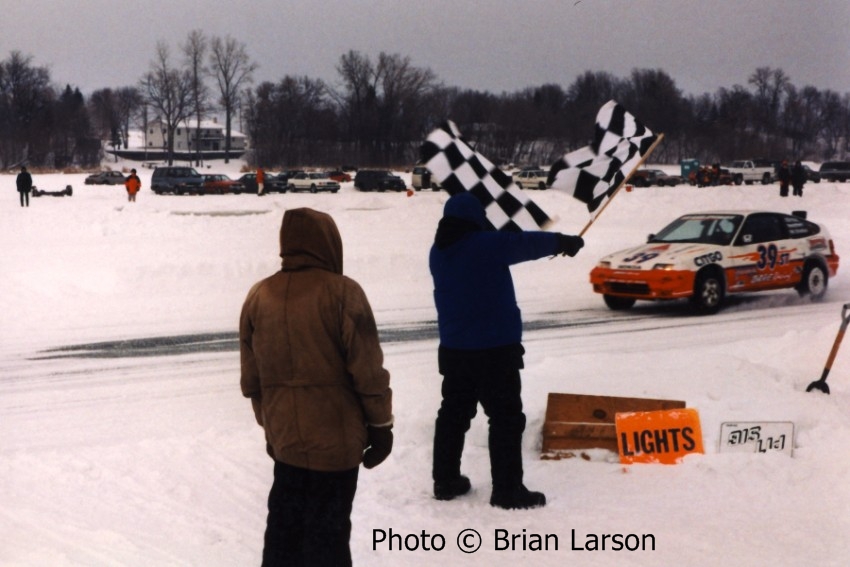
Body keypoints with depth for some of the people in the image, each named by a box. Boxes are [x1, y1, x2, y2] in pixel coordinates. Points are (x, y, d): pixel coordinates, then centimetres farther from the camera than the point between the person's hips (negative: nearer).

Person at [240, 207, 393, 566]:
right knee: (327, 529, 3)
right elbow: (367, 370, -13)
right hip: (335, 437, -5)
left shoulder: (259, 296, 3)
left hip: (285, 437, 5)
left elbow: (252, 379, 10)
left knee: (284, 524, 17)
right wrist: (381, 424, -1)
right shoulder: (342, 293, -13)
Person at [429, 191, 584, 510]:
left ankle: (445, 481, 21)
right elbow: (527, 244, -2)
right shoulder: (487, 244, -15)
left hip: (454, 348, 7)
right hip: (495, 348, -7)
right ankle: (507, 490, -2)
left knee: (453, 413, 16)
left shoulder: (439, 252, 6)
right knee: (506, 417, -2)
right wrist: (564, 241, 15)